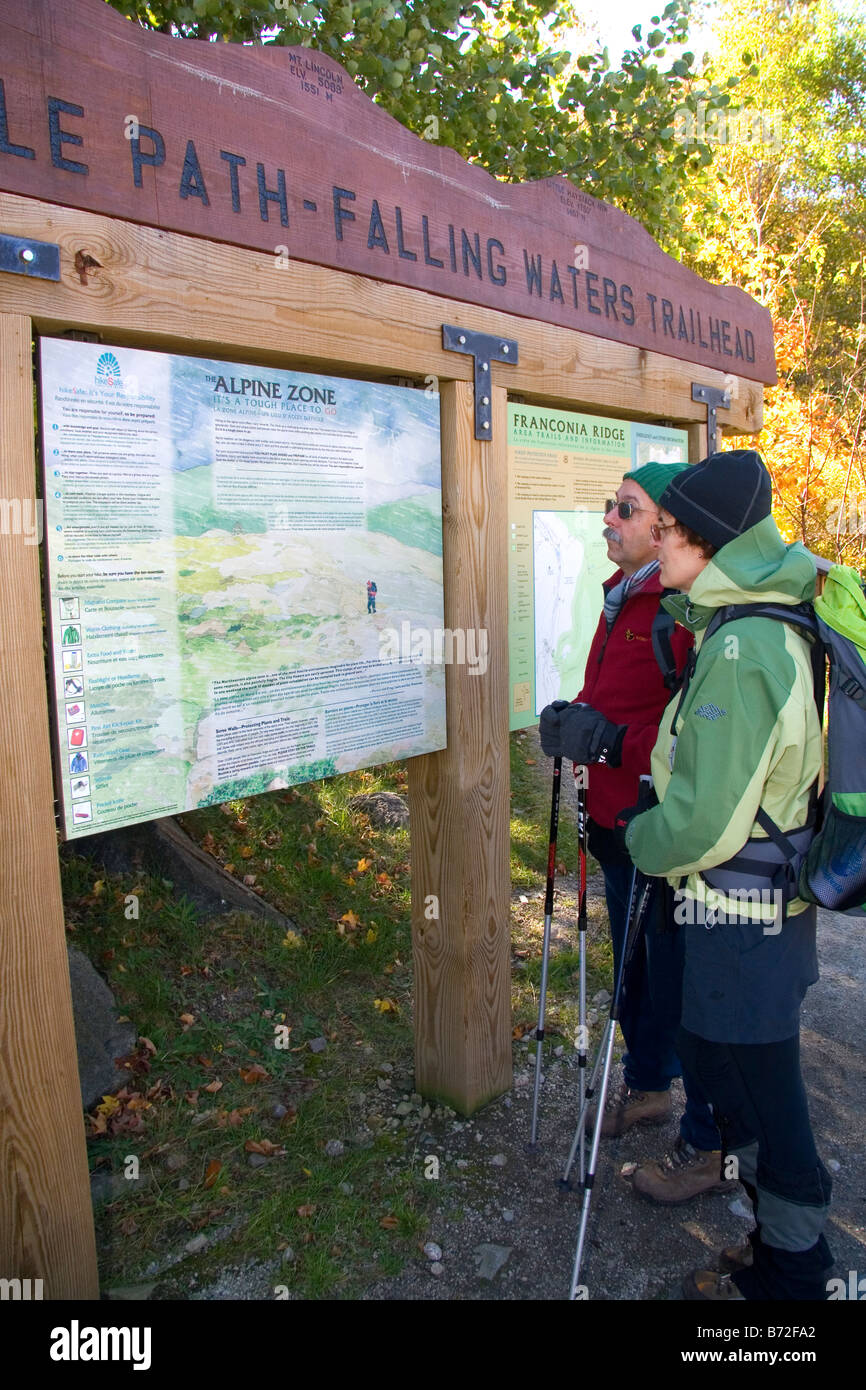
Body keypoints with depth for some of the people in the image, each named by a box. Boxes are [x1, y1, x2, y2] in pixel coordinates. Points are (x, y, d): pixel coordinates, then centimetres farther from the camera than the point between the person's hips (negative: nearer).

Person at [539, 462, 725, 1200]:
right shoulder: (623, 597, 10)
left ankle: (709, 1144, 26)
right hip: (619, 824, 9)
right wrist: (574, 718, 4)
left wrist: (613, 741, -28)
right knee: (633, 966, 23)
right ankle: (648, 1085, 46)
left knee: (681, 981, 5)